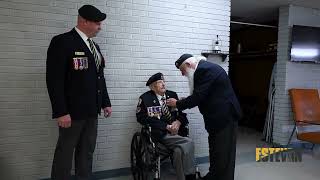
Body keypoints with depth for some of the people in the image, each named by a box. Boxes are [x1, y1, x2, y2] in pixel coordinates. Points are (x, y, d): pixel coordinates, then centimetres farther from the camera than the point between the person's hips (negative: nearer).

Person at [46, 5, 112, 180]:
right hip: (72, 111, -7)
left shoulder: (94, 46, 14)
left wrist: (105, 103, 13)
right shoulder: (62, 42, -10)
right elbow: (54, 79, -16)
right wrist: (61, 112, -21)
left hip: (91, 111, 8)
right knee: (65, 152, 5)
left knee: (87, 152, 14)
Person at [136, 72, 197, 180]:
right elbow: (142, 118, -9)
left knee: (179, 151, -27)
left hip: (177, 132, 4)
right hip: (160, 134, -4)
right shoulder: (145, 98, 1)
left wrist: (178, 122, -11)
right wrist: (167, 126, -13)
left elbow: (182, 113, 15)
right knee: (188, 143, -24)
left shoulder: (172, 95, 15)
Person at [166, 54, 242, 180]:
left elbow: (198, 97, -22)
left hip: (225, 115, -11)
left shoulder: (204, 70, -19)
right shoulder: (204, 68, 12)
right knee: (215, 149, 19)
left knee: (224, 152, 1)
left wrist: (177, 104, -9)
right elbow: (201, 96, 16)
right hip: (219, 116, 11)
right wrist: (183, 102, 6)